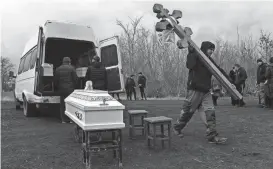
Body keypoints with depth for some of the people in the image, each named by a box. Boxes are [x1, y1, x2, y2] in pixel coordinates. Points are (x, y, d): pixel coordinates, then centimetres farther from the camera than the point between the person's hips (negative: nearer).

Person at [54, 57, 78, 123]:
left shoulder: (58, 69, 10)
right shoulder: (71, 68, -4)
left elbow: (55, 80, 10)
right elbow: (75, 79, -6)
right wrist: (74, 87, 7)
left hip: (61, 89, 4)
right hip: (70, 89, -4)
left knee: (62, 104, 9)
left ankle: (63, 119, 11)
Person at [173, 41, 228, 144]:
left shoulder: (210, 61, 14)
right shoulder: (195, 56, -7)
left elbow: (219, 71, 15)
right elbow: (190, 65, -28)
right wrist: (192, 52, -26)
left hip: (206, 91, 6)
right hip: (194, 90, -6)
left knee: (210, 111, -6)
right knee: (187, 111, 5)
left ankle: (212, 136, -3)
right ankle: (177, 128, 29)